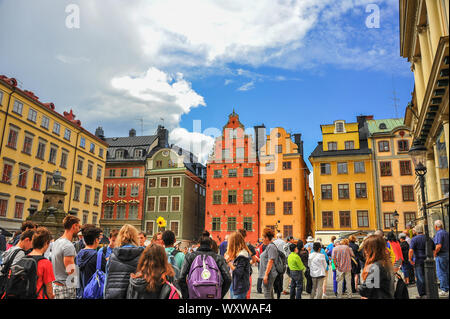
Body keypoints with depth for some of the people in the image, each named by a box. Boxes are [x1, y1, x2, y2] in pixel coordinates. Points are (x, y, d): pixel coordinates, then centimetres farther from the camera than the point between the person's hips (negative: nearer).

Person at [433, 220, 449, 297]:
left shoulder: (439, 233, -16)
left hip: (441, 255, -9)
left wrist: (435, 253, -13)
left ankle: (444, 291, 0)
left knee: (441, 273, -3)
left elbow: (439, 246, -26)